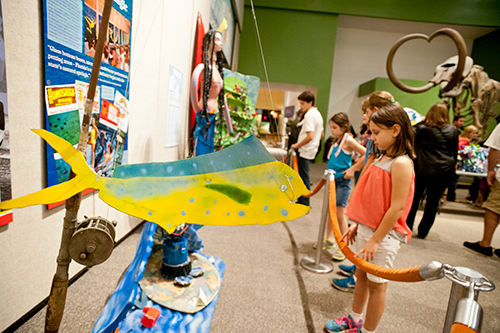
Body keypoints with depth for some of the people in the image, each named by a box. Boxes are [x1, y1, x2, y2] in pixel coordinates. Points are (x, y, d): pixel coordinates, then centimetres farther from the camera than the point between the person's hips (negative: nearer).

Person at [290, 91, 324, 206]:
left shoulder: (309, 115, -16)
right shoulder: (318, 114, 15)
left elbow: (310, 136, -26)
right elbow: (321, 134, 22)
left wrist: (297, 145, -15)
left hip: (305, 151, -10)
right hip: (312, 149, 10)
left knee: (304, 177, -3)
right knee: (303, 176, 16)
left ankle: (304, 204, 4)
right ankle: (302, 200, 25)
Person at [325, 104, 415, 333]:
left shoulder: (401, 164, -19)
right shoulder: (381, 159, 8)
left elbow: (397, 207, -22)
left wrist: (375, 240, -19)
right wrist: (356, 225, 11)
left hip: (384, 234, -8)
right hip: (365, 228, 8)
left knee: (376, 284, 9)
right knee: (361, 274, 21)